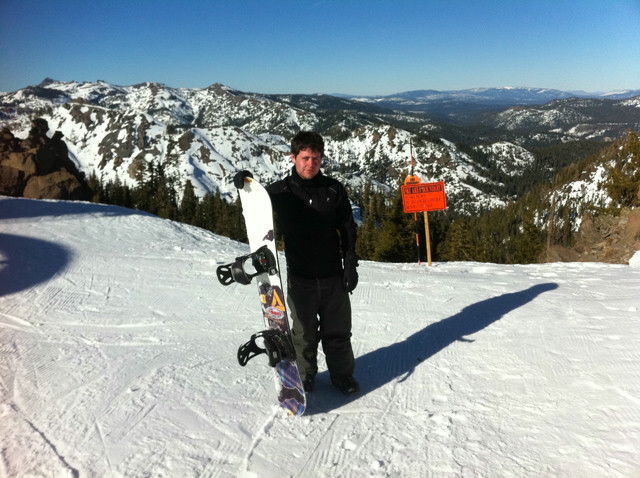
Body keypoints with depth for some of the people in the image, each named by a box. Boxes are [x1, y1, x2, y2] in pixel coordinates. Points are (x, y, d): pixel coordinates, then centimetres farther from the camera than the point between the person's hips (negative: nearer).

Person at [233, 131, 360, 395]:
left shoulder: (334, 190, 1)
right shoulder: (281, 191, -3)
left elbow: (348, 230, 7)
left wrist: (350, 264, 1)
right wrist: (245, 183, -14)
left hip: (333, 276, 2)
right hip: (300, 278, -1)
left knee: (338, 332, 12)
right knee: (304, 333, 9)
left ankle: (342, 374, 31)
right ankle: (304, 378, 28)